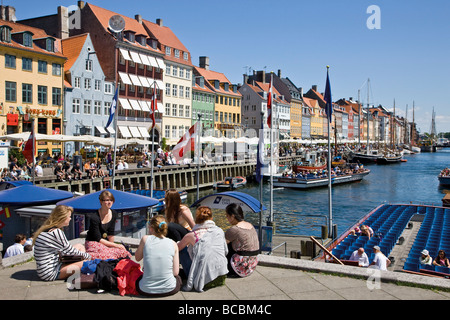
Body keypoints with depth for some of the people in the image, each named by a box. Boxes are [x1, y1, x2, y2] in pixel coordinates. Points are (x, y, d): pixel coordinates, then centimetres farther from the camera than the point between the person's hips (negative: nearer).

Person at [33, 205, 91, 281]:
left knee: (80, 246, 14)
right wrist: (88, 256, 3)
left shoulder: (45, 229, 8)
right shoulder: (56, 232, -22)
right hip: (50, 274, -10)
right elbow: (69, 250, -12)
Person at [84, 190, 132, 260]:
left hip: (105, 243, 5)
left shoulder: (114, 214, -1)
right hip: (93, 243, -5)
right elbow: (98, 239, -19)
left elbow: (110, 233, 6)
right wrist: (116, 245, -19)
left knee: (124, 253, -20)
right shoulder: (94, 217, -20)